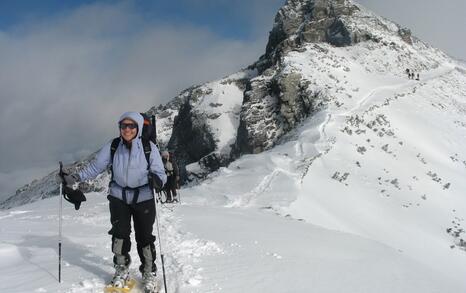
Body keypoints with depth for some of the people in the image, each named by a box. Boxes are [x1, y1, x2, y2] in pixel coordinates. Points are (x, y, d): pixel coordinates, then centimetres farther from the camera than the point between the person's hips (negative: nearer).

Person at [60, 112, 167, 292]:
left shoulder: (149, 148, -13)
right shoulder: (112, 147, -7)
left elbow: (160, 173, -12)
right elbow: (95, 167, 0)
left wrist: (157, 180, -34)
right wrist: (74, 178, -8)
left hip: (144, 199, -1)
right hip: (119, 197, 1)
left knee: (145, 237, 2)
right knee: (119, 233, -4)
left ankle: (149, 273, 23)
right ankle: (121, 270, 19)